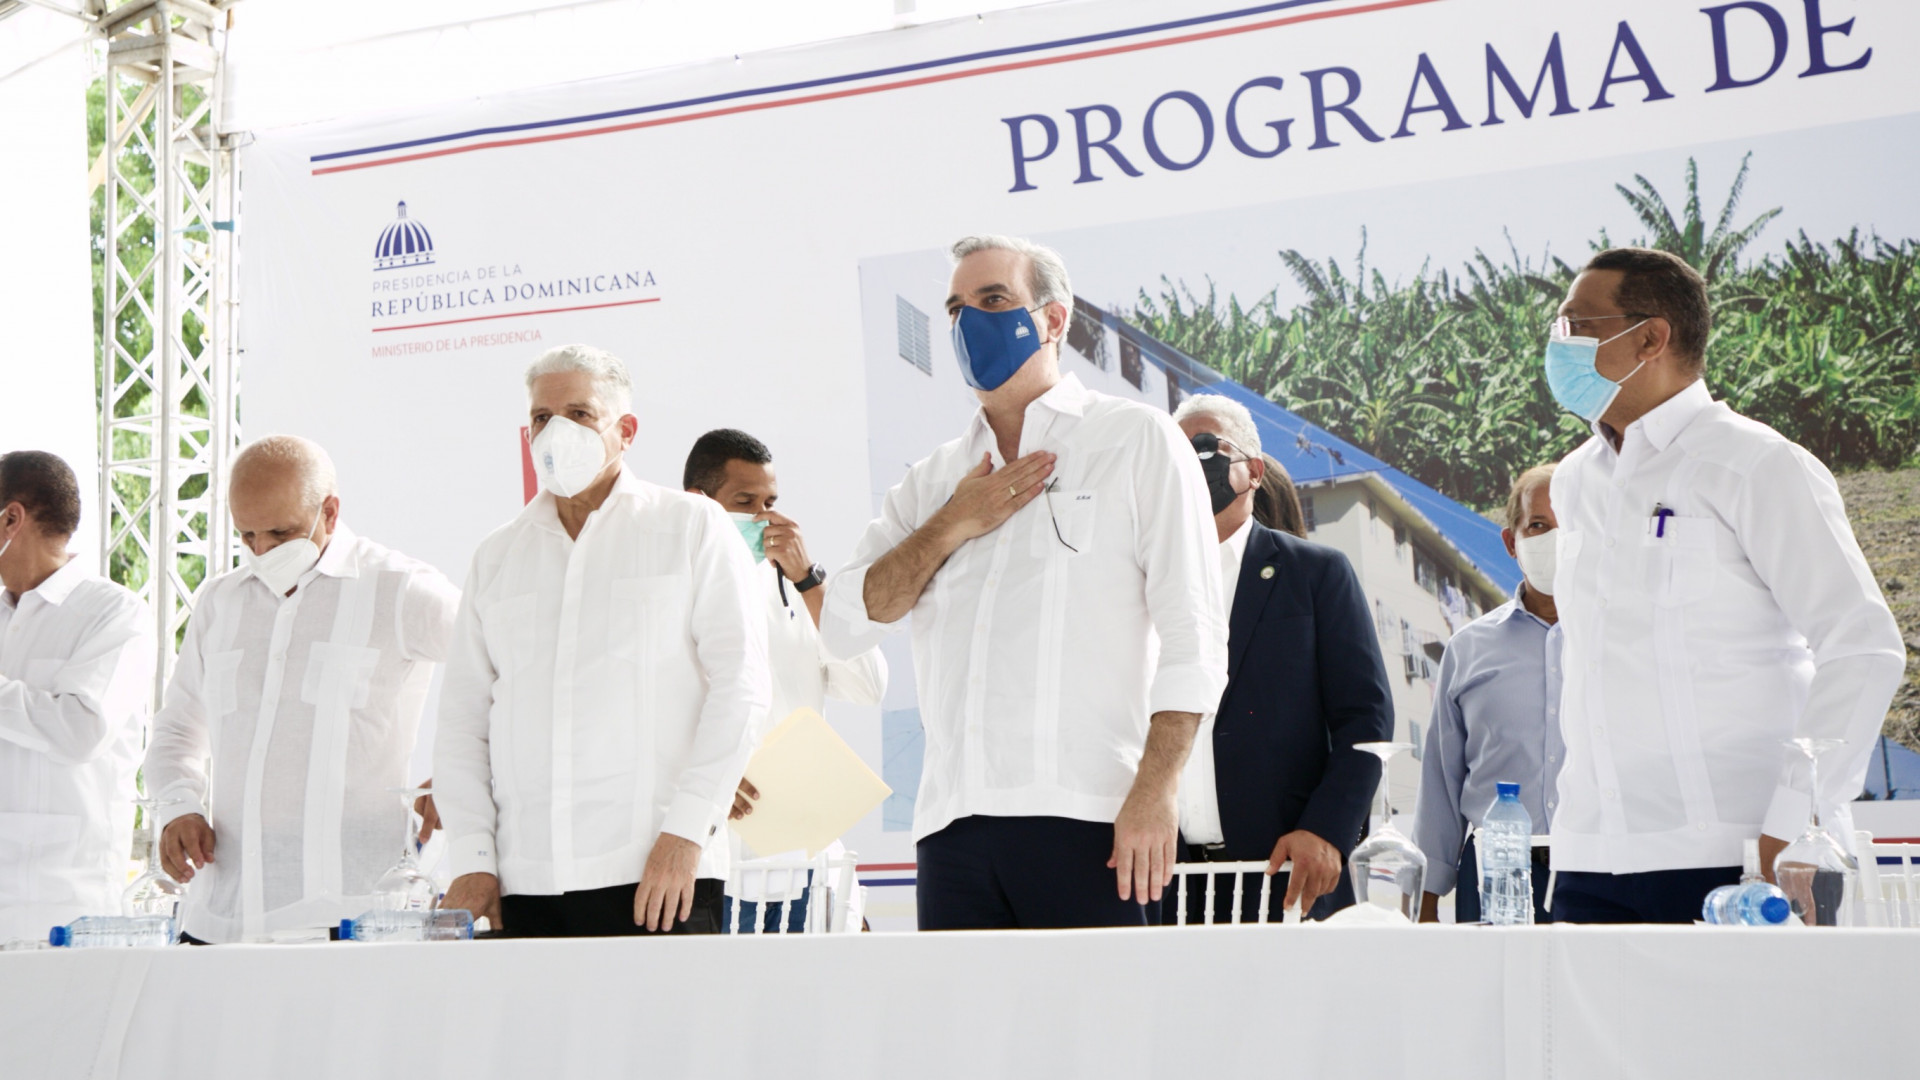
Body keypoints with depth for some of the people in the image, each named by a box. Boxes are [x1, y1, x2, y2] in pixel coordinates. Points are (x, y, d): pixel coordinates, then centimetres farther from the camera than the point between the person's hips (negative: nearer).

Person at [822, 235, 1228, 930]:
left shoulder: (1138, 441, 7)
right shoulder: (933, 480, 21)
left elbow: (1194, 635, -1)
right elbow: (845, 625, 11)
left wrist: (1155, 789, -12)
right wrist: (954, 526, 1)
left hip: (1085, 818, -4)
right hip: (952, 818, 4)